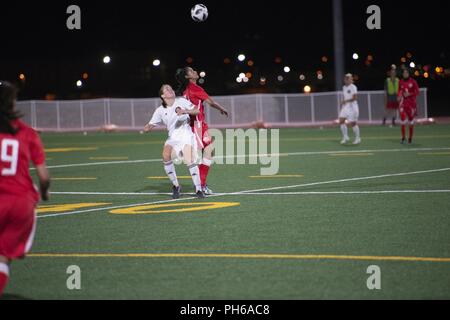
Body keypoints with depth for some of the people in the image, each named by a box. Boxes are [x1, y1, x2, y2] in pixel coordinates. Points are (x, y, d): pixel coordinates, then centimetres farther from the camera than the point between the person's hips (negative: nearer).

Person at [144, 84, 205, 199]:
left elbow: (197, 111, 2)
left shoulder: (181, 101, 4)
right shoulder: (160, 111, 8)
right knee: (166, 155, -26)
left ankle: (198, 189, -10)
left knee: (190, 161, -20)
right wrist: (146, 129, -16)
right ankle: (175, 186, -12)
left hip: (186, 135, -2)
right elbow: (150, 125, 8)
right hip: (173, 138, 2)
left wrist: (184, 111, -16)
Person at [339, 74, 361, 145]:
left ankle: (357, 138, 11)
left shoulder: (353, 87, -10)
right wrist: (342, 103, 8)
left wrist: (345, 101, -25)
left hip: (352, 106, -7)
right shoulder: (344, 88, 13)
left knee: (353, 123, -4)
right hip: (345, 107, 7)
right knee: (341, 121, -5)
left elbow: (354, 98, -17)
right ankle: (345, 137, 5)